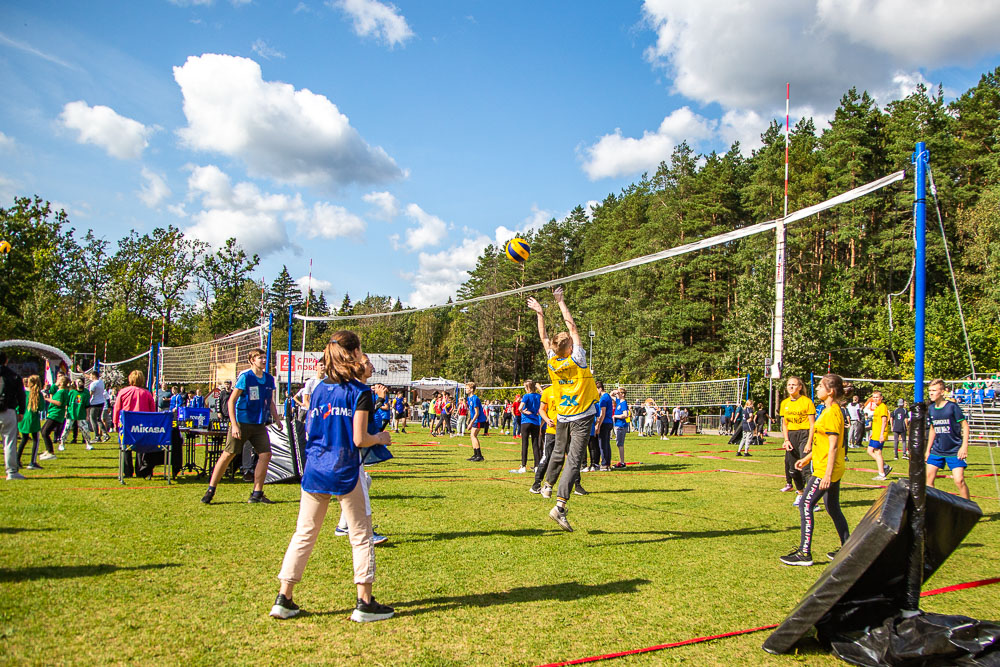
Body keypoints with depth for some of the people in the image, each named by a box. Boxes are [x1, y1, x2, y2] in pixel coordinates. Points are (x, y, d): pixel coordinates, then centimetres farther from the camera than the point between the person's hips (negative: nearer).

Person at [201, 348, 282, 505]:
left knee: (266, 454, -4)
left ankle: (257, 493, 5)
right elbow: (231, 401, -10)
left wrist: (276, 419, 11)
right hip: (242, 422, -5)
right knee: (228, 454, -2)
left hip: (260, 424, 5)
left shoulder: (269, 379, 8)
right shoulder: (245, 377, -9)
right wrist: (234, 425, -16)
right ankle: (210, 490, 11)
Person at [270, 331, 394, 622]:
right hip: (345, 472, -5)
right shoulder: (360, 392, -9)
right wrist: (381, 438, 5)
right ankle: (364, 602, 10)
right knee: (361, 536, 6)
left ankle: (284, 599, 14)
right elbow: (359, 439, -13)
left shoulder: (319, 389, 7)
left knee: (304, 535, 12)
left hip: (314, 470, 5)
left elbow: (308, 432, 10)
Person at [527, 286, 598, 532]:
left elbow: (544, 337, 11)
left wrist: (539, 313, 17)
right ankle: (560, 506, -22)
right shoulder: (577, 360, -14)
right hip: (581, 418, -5)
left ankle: (548, 485, 44)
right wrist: (561, 302, 2)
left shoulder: (552, 362, -3)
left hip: (562, 417, 5)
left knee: (559, 453, 27)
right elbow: (572, 327, -6)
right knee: (573, 460, -11)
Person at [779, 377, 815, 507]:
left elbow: (812, 424, -8)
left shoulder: (807, 402, -6)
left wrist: (809, 442, -15)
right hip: (791, 436, 6)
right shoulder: (784, 403, 10)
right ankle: (800, 492, 21)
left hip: (804, 434, -6)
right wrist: (786, 440, 1)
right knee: (792, 466, 7)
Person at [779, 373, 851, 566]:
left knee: (806, 506, -7)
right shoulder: (830, 411, 14)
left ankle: (804, 553, -5)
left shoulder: (832, 413, -17)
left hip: (826, 470, -10)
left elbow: (833, 446, -21)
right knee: (833, 508, 16)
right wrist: (807, 458, 25)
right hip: (832, 469, 10)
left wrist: (827, 474, -23)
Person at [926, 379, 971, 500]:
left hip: (955, 451, -5)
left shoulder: (952, 407, -11)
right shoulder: (931, 409, 5)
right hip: (937, 450, 6)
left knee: (959, 480, -12)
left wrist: (964, 446, -16)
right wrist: (928, 449, 17)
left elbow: (965, 425, -8)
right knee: (929, 477, 1)